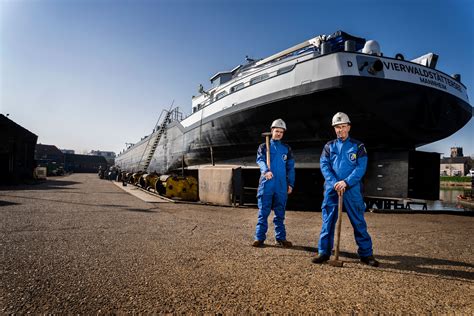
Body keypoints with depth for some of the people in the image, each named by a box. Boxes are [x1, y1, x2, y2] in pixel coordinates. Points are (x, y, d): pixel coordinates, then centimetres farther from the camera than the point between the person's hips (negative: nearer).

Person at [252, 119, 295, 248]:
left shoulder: (286, 149, 15)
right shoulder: (263, 147, 8)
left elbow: (290, 167, 13)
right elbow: (260, 160, -10)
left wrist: (290, 184, 4)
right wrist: (266, 171, -31)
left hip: (282, 186, 2)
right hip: (266, 184, -2)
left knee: (280, 213, 9)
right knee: (263, 212, 1)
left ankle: (281, 238, 17)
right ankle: (259, 237, 7)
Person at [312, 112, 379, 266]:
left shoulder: (358, 146, 6)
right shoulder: (329, 146, 11)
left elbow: (361, 168, -4)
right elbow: (324, 166, 1)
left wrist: (346, 182, -17)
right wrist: (334, 183, -13)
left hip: (352, 189, -1)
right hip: (331, 189, 2)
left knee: (358, 221, 3)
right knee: (328, 220, 2)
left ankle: (366, 254, 13)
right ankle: (324, 252, 10)